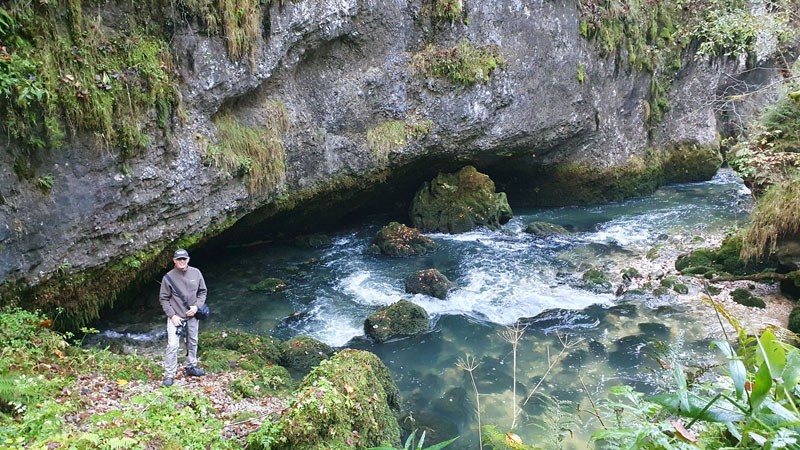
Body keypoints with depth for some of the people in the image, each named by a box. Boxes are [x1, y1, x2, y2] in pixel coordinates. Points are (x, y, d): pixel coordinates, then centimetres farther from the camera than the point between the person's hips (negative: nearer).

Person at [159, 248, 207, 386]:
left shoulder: (196, 273, -5)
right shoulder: (168, 277, -13)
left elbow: (203, 291, 5)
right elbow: (163, 299, -6)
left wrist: (197, 306, -9)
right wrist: (172, 315, -13)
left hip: (192, 316, 4)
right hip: (176, 317, -4)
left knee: (192, 342, 16)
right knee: (172, 346, -7)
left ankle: (191, 367, 34)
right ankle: (169, 375, 2)